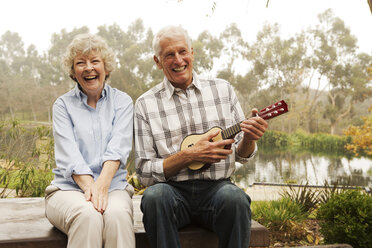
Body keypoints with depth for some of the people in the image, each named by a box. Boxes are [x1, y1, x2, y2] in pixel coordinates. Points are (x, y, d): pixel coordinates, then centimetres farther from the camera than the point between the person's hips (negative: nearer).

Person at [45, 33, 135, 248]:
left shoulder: (122, 101, 10)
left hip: (113, 186, 0)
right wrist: (89, 186, -23)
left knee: (117, 215, -33)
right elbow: (69, 155, -5)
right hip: (69, 188, 0)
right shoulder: (63, 105, 9)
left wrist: (102, 184, -24)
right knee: (88, 216, -33)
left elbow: (118, 148, -6)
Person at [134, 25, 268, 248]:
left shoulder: (223, 89, 9)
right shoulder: (145, 104, 3)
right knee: (155, 196, -33)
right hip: (174, 189, 0)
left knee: (234, 197, -32)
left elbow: (241, 155, 12)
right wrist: (190, 155, -15)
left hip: (217, 186, 1)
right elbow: (145, 172, -2)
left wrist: (249, 139, -12)